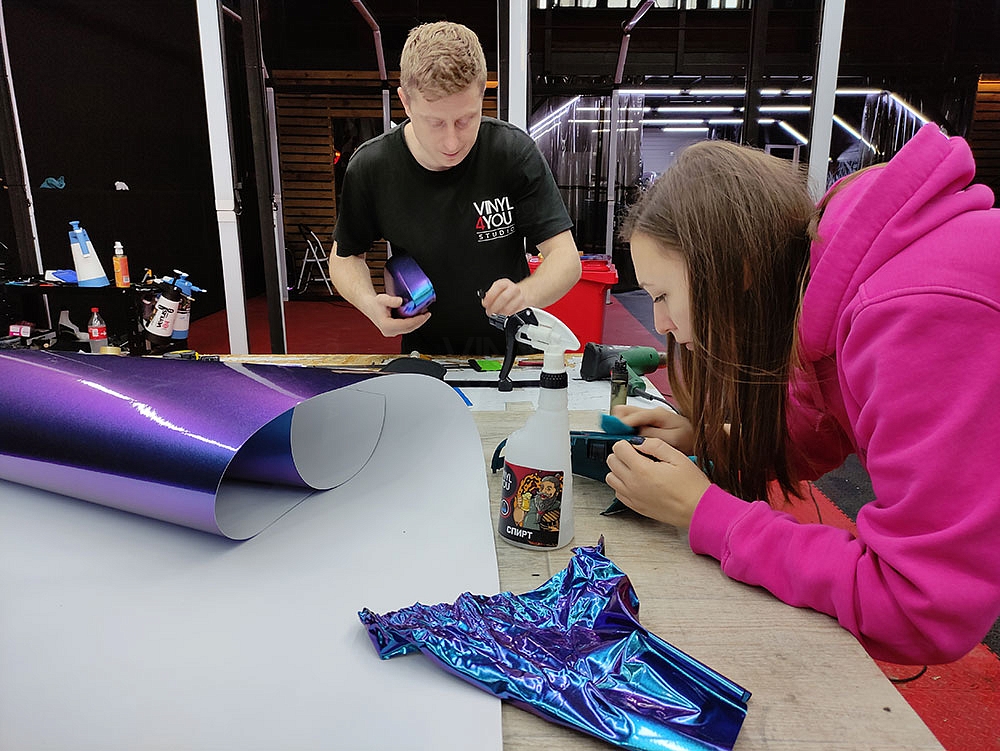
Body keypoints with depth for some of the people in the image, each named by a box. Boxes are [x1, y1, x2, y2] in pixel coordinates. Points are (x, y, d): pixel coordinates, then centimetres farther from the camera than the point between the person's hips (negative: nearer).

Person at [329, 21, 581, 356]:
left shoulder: (514, 151, -14)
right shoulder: (371, 166, -11)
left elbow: (566, 257, -14)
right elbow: (345, 255, 5)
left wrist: (525, 294, -37)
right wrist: (369, 302, -17)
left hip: (510, 344, 0)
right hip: (425, 349, 0)